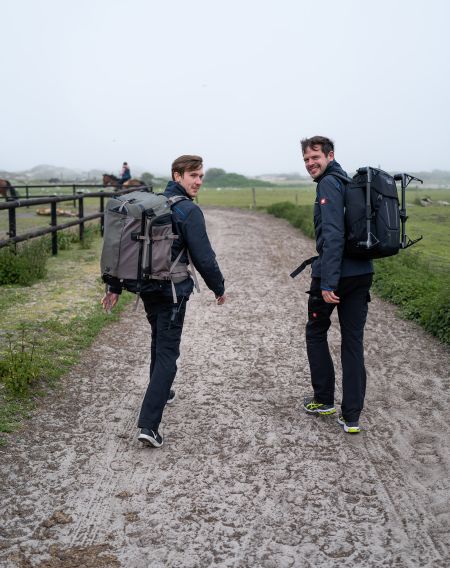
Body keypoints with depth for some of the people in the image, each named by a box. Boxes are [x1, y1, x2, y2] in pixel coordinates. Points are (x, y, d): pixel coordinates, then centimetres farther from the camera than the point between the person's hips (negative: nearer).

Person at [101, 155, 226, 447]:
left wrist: (116, 287, 15)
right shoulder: (189, 211, -14)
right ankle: (149, 424, -11)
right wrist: (219, 288, 1)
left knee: (159, 341, 27)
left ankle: (161, 393, 45)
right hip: (172, 290, -7)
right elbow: (203, 257, -15)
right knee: (167, 353, -5)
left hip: (147, 287, 8)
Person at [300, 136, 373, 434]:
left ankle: (324, 400, 22)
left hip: (334, 275, -7)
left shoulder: (329, 184, -12)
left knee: (316, 332, 14)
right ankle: (352, 416, 9)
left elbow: (333, 235, -22)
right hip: (362, 273, 8)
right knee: (353, 341, 7)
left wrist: (328, 282, -25)